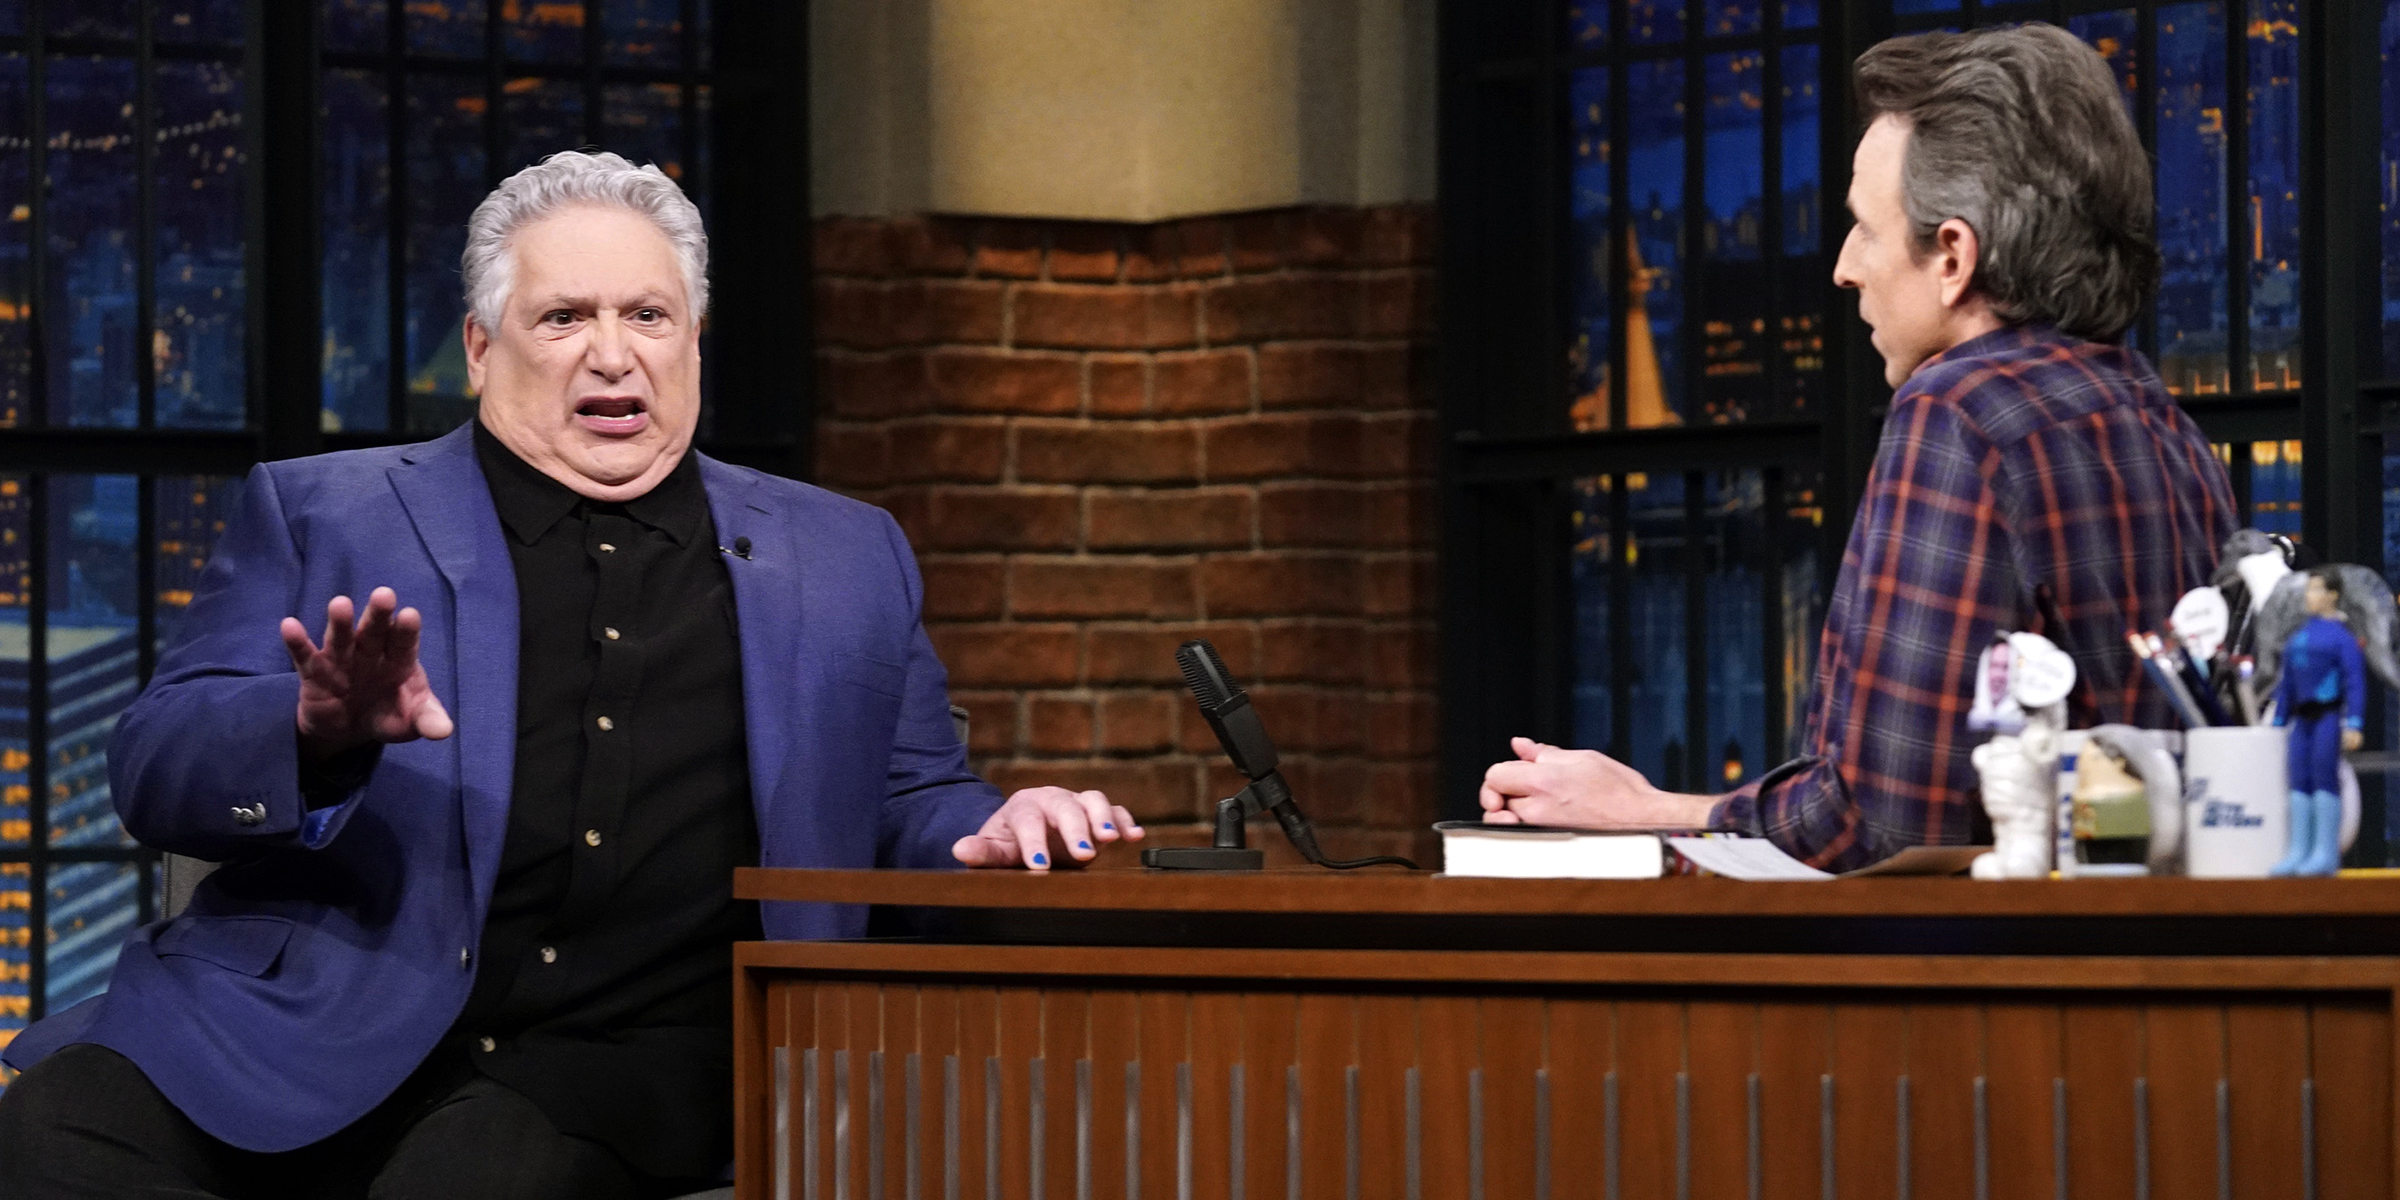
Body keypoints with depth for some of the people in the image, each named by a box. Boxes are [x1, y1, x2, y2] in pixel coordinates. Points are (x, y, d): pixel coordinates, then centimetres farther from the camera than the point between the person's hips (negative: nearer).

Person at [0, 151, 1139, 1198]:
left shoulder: (846, 559, 22)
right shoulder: (316, 512, 14)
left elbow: (912, 806, 24)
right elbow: (152, 768, 4)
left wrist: (992, 832, -2)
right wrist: (320, 729, -18)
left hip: (609, 1071, 0)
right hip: (288, 1026, 0)